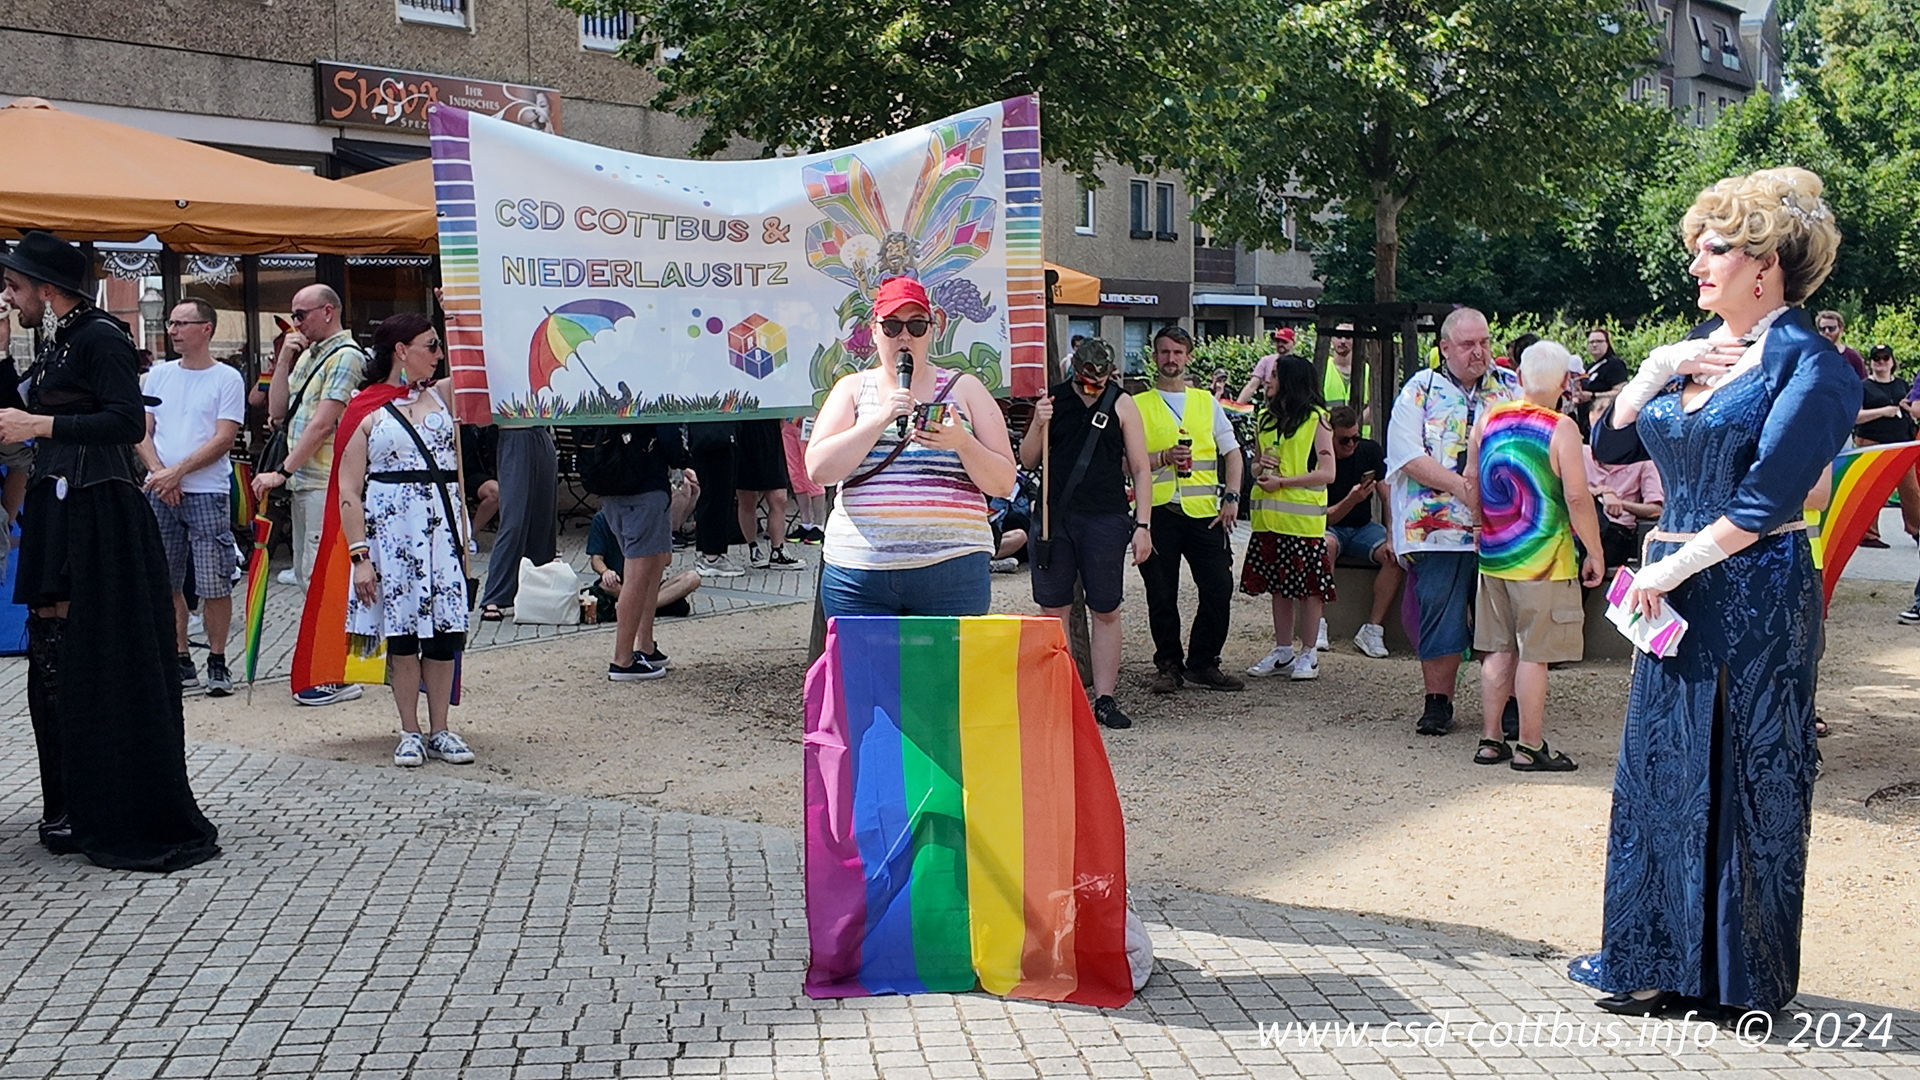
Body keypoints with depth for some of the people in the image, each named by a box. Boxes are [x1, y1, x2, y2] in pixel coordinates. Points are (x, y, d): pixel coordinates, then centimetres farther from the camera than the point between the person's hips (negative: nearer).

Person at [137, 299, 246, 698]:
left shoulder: (227, 379, -1)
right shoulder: (159, 374, 13)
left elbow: (223, 440, -7)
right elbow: (142, 432, 10)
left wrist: (177, 472, -13)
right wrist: (159, 472, -7)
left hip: (208, 492, -4)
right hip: (160, 492, 4)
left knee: (215, 584, -4)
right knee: (166, 583, 5)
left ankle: (217, 662, 6)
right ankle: (181, 662, 13)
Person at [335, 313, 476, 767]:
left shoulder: (441, 397, 12)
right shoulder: (367, 410, -1)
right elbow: (348, 491, -4)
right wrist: (360, 555, -11)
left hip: (442, 525, 4)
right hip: (391, 529, -3)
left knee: (444, 630, 3)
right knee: (402, 630, 1)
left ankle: (440, 731, 13)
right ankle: (410, 733, 12)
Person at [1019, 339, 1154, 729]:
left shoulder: (1121, 404, 2)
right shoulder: (1053, 399, 6)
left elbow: (1140, 469, 3)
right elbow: (1027, 461, 9)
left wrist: (1142, 525, -3)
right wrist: (1039, 425, -10)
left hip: (1105, 519, -1)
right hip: (1053, 516, 1)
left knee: (1106, 611, 3)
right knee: (1054, 610, 3)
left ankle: (1105, 699, 9)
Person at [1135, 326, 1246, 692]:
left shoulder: (1206, 402, 16)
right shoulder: (1138, 405, 8)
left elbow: (1232, 453, 14)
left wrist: (1231, 498, 1)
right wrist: (1163, 458, -13)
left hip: (1205, 511, 2)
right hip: (1158, 510, -2)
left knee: (1219, 588, -3)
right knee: (1161, 596, 1)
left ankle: (1203, 664, 10)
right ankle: (1168, 666, 15)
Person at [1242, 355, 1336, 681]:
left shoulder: (1316, 418, -5)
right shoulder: (1265, 418, 14)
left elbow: (1327, 473, -10)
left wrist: (1282, 481, -14)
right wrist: (1261, 467, 0)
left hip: (1303, 517, -6)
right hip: (1269, 518, 6)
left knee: (1308, 586, -1)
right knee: (1278, 586, 10)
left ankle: (1309, 654, 7)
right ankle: (1282, 652, 18)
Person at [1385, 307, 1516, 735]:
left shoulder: (1511, 387, 11)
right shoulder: (1420, 391, 4)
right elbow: (1409, 457, -6)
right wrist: (1461, 486, -14)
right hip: (1439, 529, -2)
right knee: (1440, 614, 1)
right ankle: (1438, 703, 11)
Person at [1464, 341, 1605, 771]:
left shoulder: (1488, 419, 4)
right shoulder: (1561, 428, -12)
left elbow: (1471, 483, 12)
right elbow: (1577, 498, -15)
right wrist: (1594, 554, -5)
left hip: (1493, 557, 6)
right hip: (1542, 559, -5)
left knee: (1498, 650, 12)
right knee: (1533, 654, 0)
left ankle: (1490, 740, 17)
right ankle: (1529, 747, 6)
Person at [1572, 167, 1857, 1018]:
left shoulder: (1809, 364, -10)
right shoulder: (1695, 349, 12)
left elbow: (1768, 498, -19)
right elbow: (1611, 445, 11)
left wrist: (1675, 566, -17)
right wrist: (1655, 370, -2)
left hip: (1754, 598, -7)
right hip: (1674, 592, 7)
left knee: (1741, 779, 2)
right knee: (1663, 770, 11)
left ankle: (1736, 973, 15)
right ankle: (1663, 962, 23)